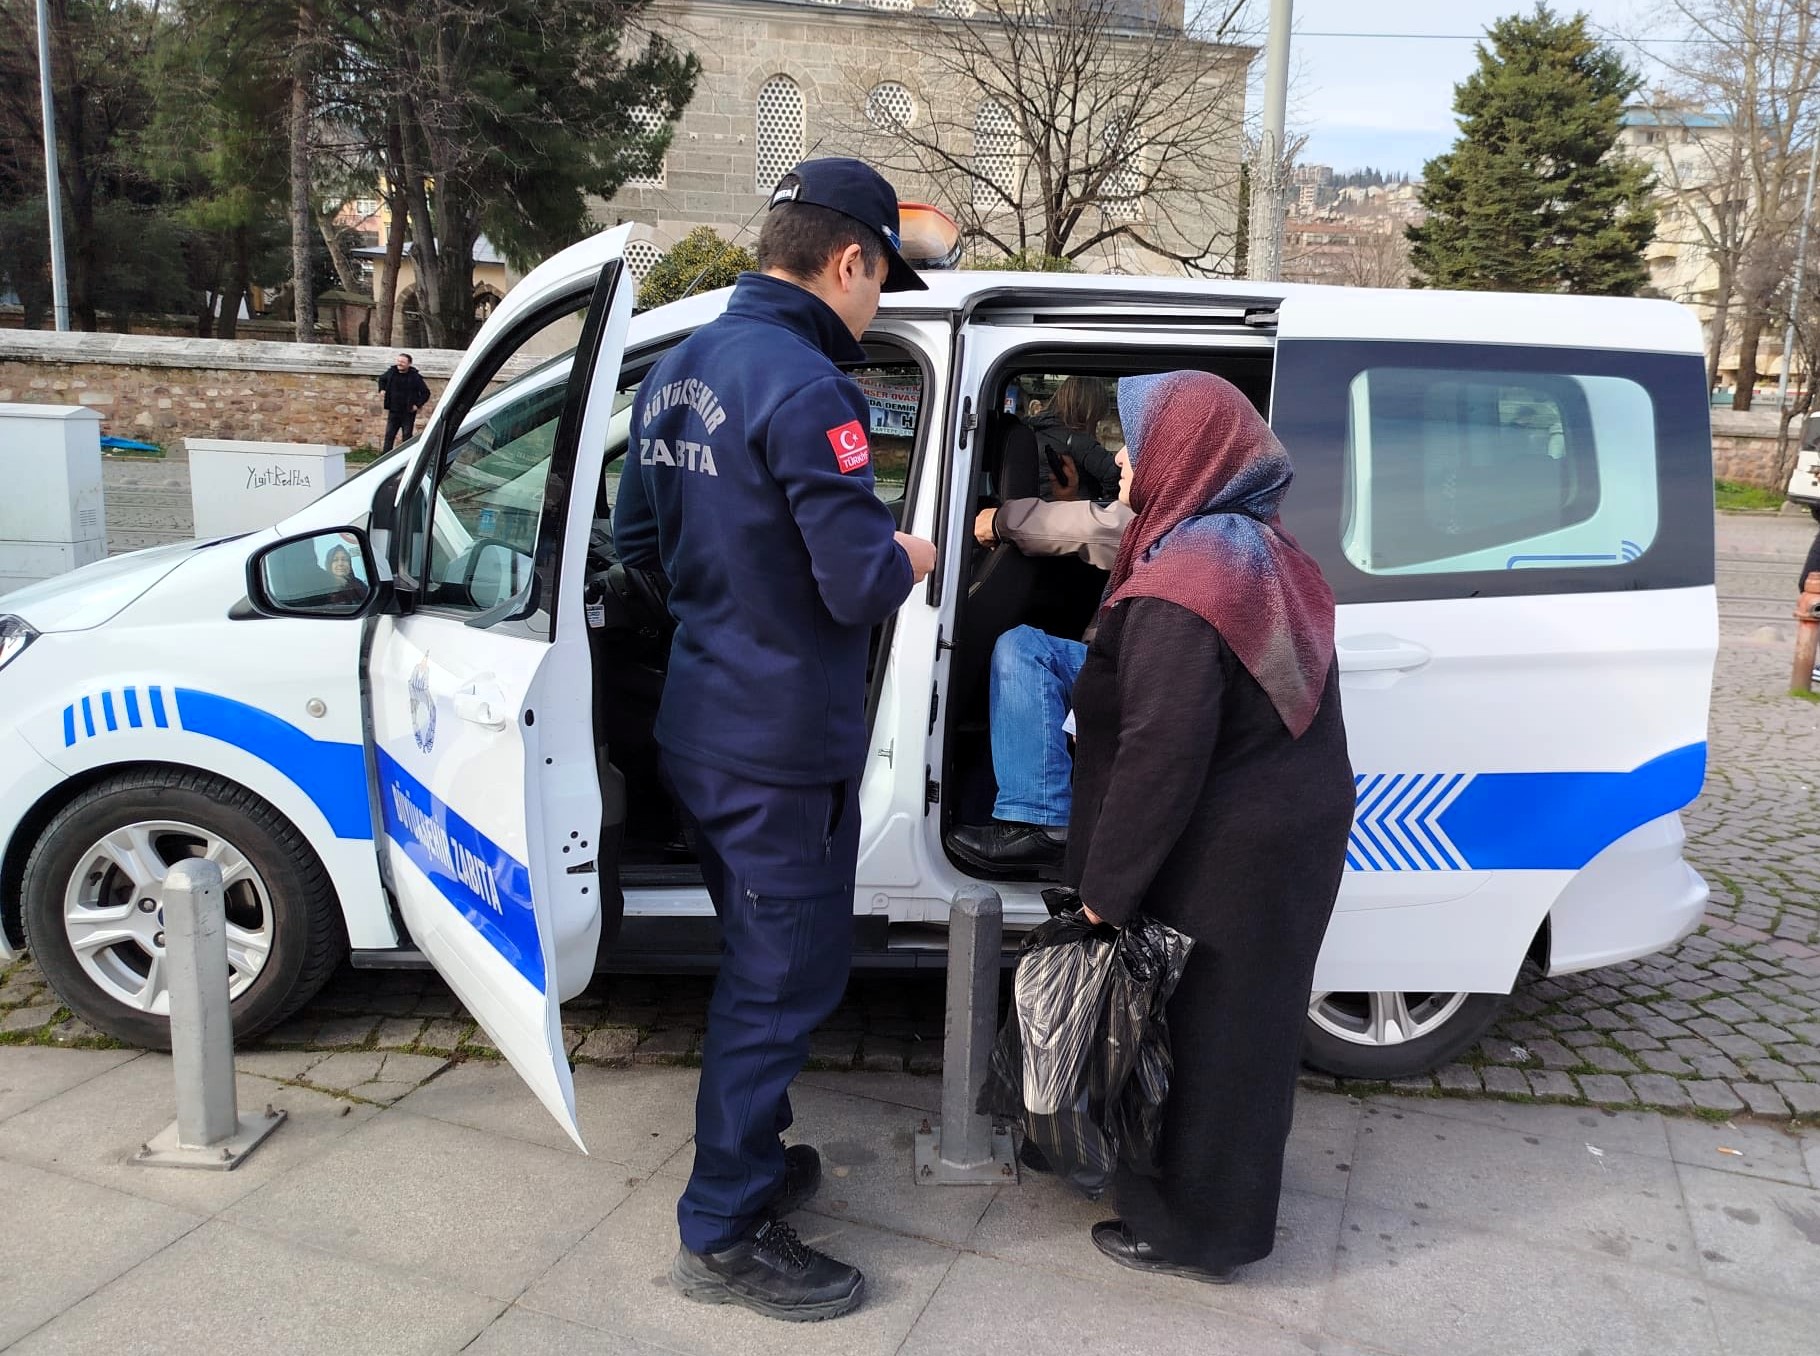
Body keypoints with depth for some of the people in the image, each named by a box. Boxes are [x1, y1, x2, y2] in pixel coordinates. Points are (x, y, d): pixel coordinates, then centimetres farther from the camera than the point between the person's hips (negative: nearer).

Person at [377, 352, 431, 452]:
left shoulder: (415, 376, -12)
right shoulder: (391, 372, 1)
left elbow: (426, 392, -7)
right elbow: (381, 379, 24)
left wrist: (418, 405, -12)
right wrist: (382, 390, 10)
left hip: (408, 413, -4)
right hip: (393, 411, 4)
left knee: (407, 436, 3)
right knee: (389, 435, 6)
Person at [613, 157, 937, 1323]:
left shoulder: (680, 369, 9)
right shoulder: (804, 386, -21)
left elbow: (640, 541, 17)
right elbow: (861, 585, -25)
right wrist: (909, 559, -4)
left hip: (702, 730, 9)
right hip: (784, 747, -9)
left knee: (762, 960, 23)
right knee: (785, 981, 5)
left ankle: (752, 1160, 40)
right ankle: (727, 1235, 20)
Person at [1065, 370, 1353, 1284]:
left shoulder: (1182, 588, -24)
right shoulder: (1265, 552, 6)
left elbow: (1160, 759, -24)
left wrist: (1106, 888, -16)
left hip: (1224, 855, -9)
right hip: (1293, 829, 10)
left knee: (1196, 1032, 6)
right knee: (1241, 1023, 22)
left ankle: (1191, 1231, 24)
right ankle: (1218, 1209, 41)